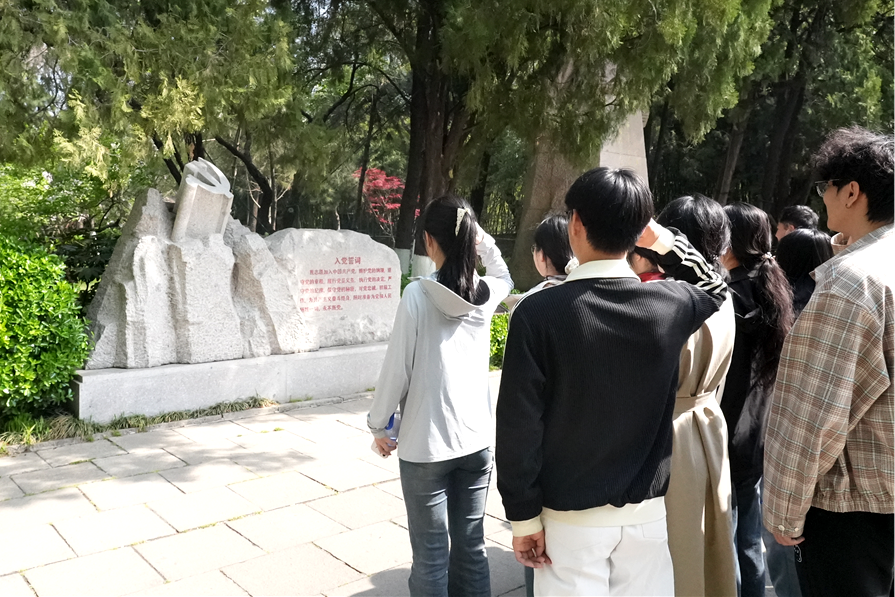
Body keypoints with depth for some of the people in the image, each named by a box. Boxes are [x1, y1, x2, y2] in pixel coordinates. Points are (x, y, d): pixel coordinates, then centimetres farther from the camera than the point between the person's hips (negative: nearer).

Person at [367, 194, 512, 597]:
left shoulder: (418, 295, -13)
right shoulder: (486, 292, 1)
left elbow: (396, 369, -10)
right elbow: (503, 275, 28)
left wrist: (379, 425, 3)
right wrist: (482, 240, 16)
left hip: (426, 443, -4)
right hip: (478, 440, 5)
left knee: (432, 555, 6)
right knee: (471, 547, 15)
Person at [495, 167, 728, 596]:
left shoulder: (539, 312, -16)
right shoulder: (669, 305, -6)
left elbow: (520, 422, -15)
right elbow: (714, 287, 20)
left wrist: (523, 516, -5)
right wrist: (663, 240, 15)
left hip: (570, 516, -3)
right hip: (646, 512, 3)